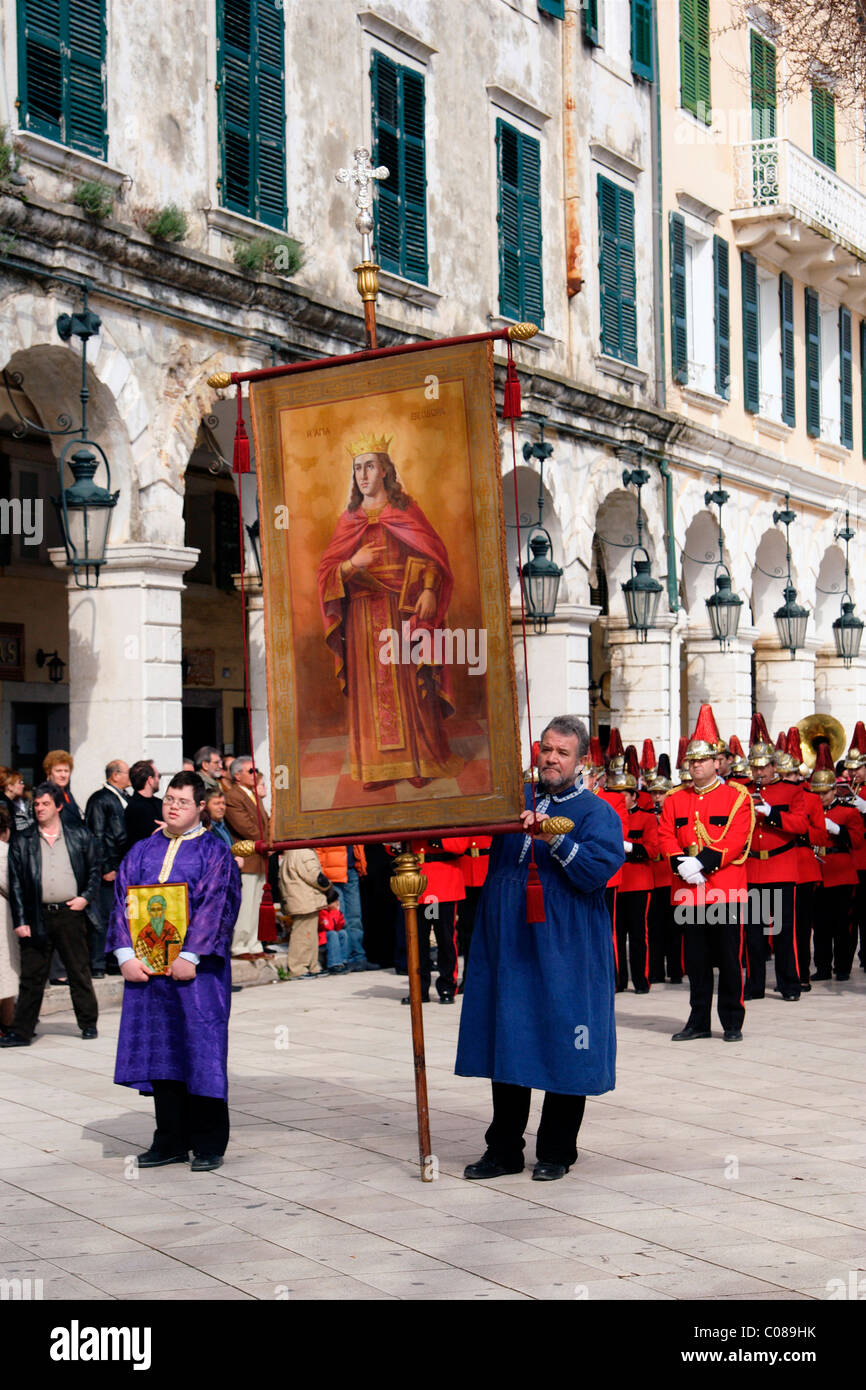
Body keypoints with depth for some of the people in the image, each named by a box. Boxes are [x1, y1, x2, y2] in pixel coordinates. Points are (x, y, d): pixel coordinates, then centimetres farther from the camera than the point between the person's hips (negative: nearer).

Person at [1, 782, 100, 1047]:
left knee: (79, 972, 7)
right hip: (37, 917, 0)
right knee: (31, 977, 3)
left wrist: (86, 897, -3)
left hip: (71, 914, 0)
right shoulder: (22, 842, 6)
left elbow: (94, 870, 13)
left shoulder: (80, 836, 7)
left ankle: (89, 1024, 19)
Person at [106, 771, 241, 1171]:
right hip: (146, 968, 4)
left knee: (201, 1051, -2)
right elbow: (124, 902, 9)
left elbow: (215, 905, -8)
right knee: (161, 1052, 6)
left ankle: (209, 1145, 6)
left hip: (195, 969, -4)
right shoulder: (142, 852, 15)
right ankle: (171, 1141, 15)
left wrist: (190, 955, -18)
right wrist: (126, 954, -5)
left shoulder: (214, 852, 2)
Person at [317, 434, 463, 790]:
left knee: (409, 685, -3)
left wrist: (429, 590, -17)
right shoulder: (349, 520, 11)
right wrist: (352, 564, -15)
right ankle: (378, 768, 6)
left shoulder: (406, 511, 5)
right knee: (371, 689, 1)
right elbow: (326, 571, 6)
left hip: (403, 611, -2)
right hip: (363, 617, 3)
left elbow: (432, 555, -1)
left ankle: (420, 762, 4)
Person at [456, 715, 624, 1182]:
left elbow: (599, 872, -15)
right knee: (507, 1043, 9)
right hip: (507, 946, 5)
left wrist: (555, 840, -26)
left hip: (564, 953, -4)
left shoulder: (597, 813, -1)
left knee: (563, 1048, 1)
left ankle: (556, 1152, 14)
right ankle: (503, 1149, 19)